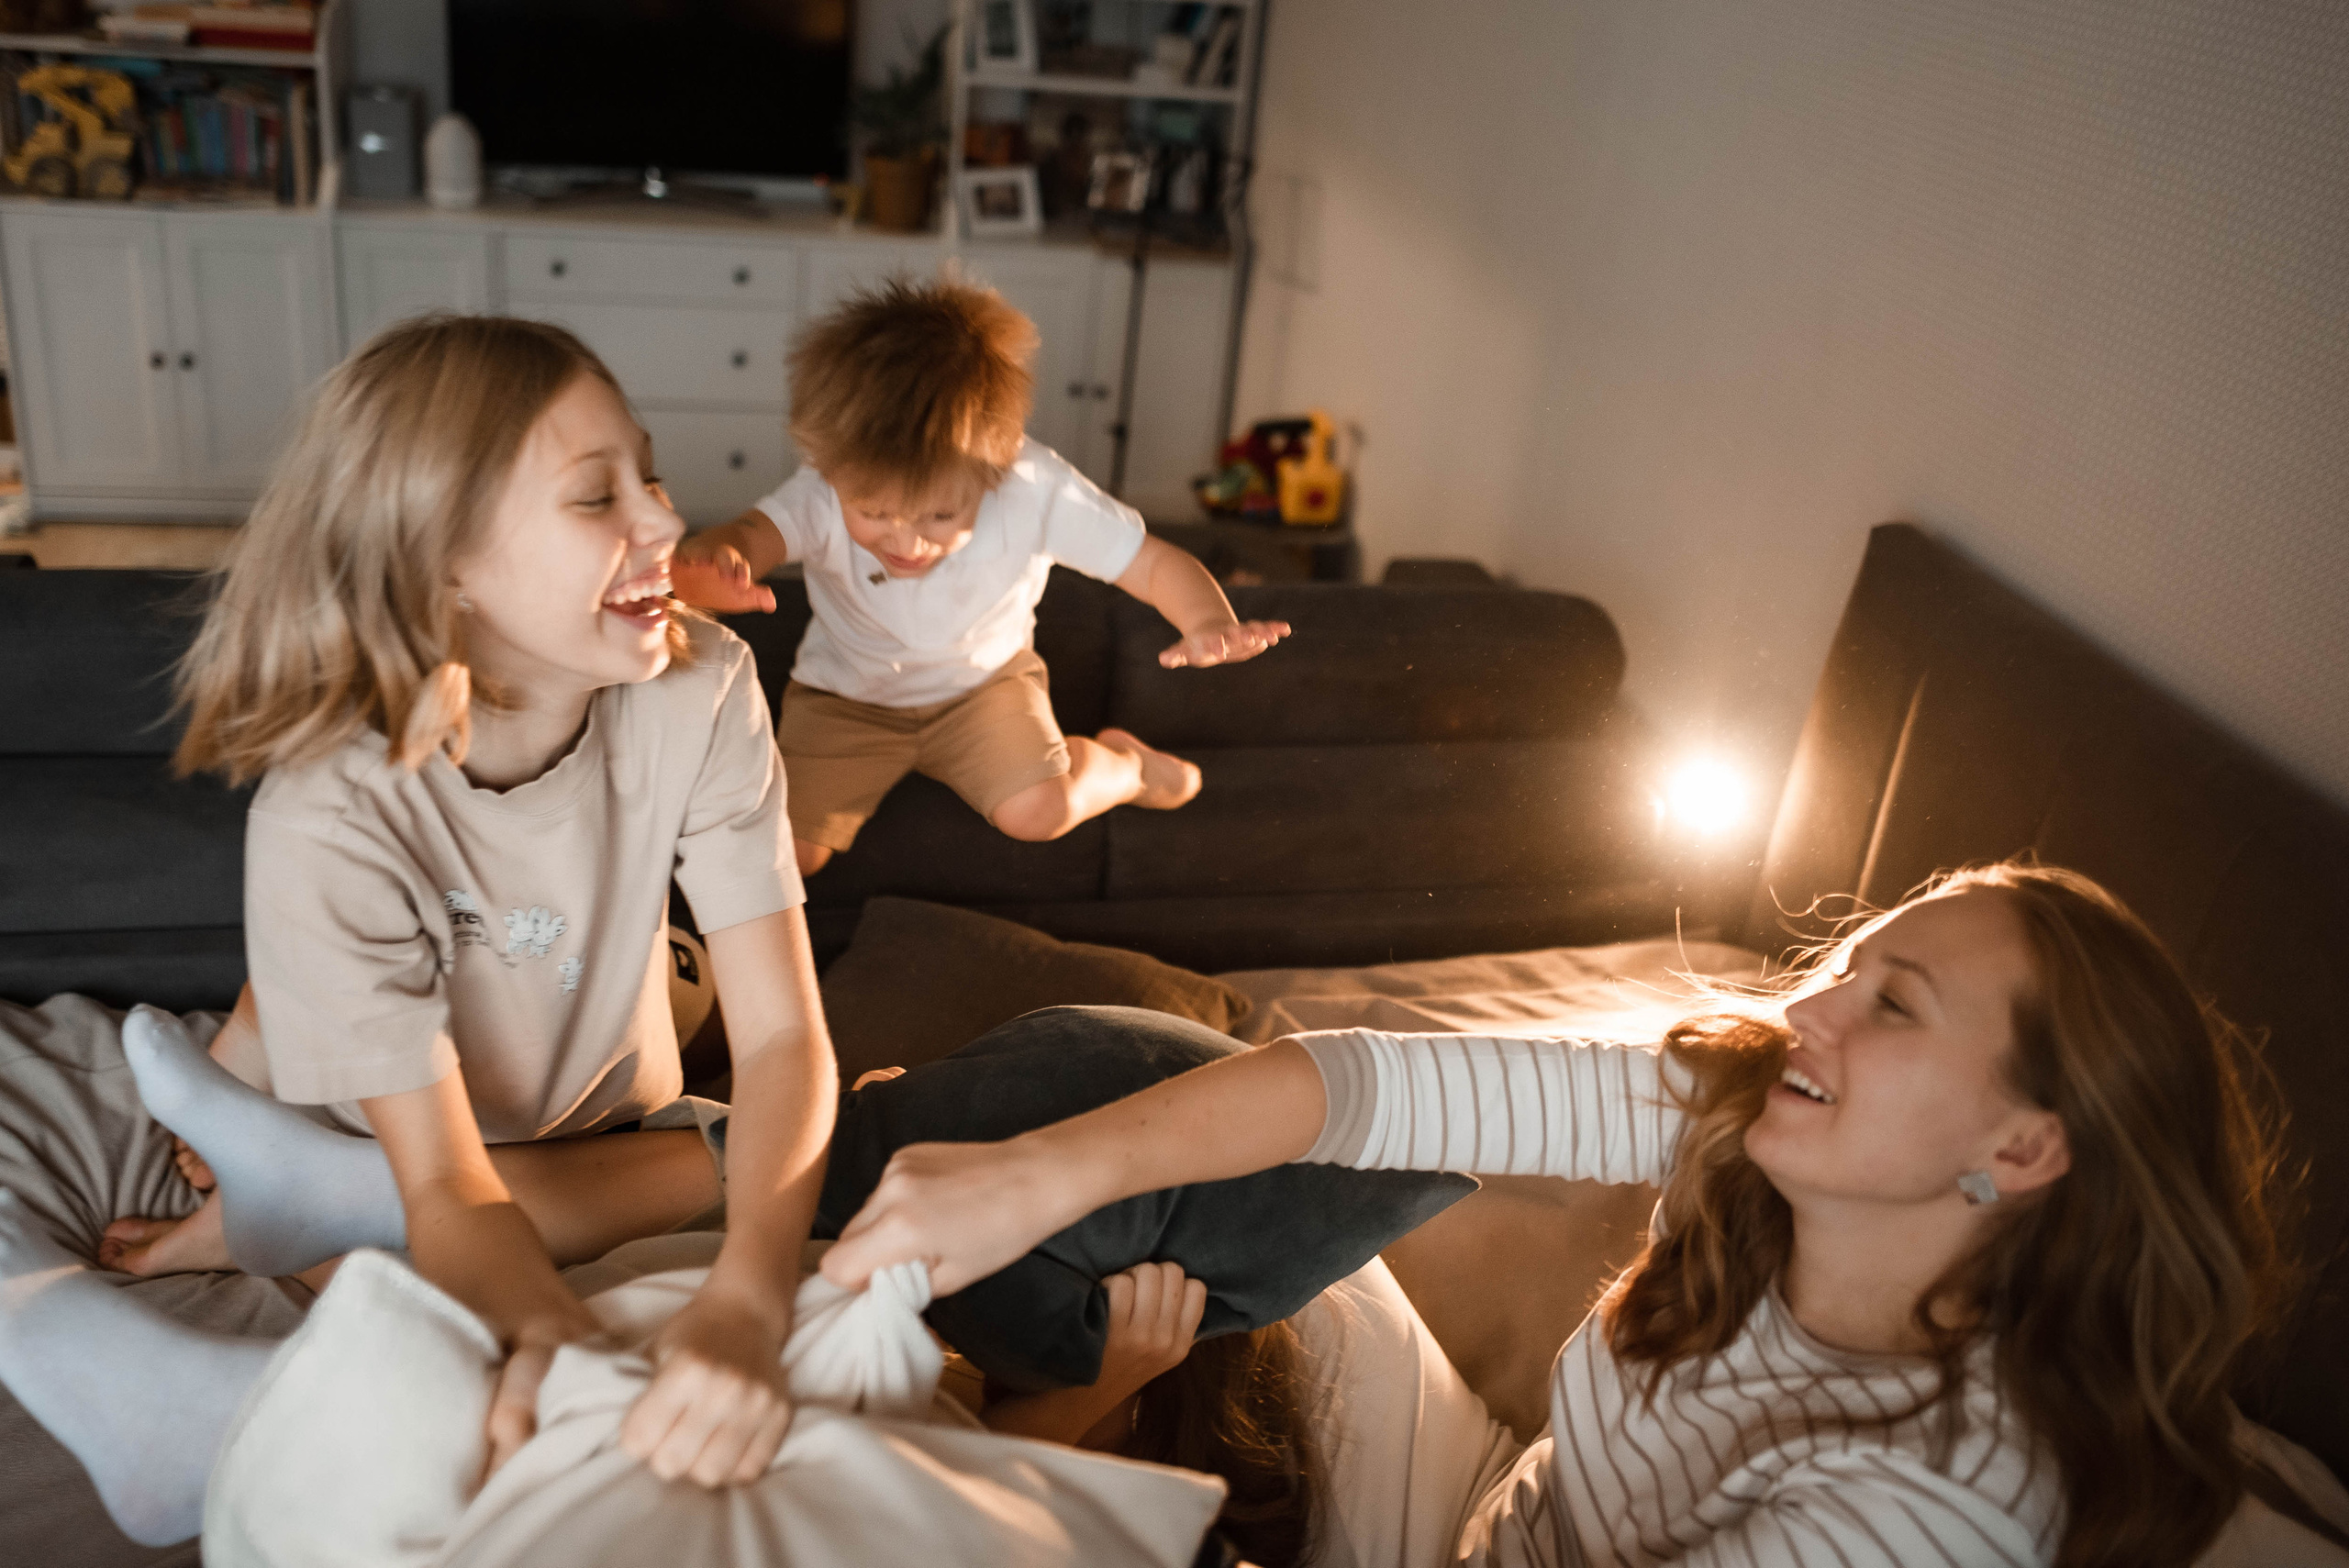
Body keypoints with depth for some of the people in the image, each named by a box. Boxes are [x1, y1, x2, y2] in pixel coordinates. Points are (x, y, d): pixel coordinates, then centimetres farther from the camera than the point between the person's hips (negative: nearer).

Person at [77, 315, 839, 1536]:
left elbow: (781, 1033, -29)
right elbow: (447, 1181, -28)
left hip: (600, 1148, 3)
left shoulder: (697, 692, -24)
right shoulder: (331, 813, -29)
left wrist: (744, 1300, -47)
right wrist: (552, 1336, -50)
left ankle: (313, 1187, -13)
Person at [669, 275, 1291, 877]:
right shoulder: (825, 497, -32)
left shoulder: (1035, 491, -31)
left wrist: (1210, 623, -47)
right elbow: (755, 534, -50)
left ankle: (1122, 762, 14)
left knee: (1041, 811, -22)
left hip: (983, 679, 0)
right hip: (846, 693, 1)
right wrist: (711, 559, -76)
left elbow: (1152, 561, -25)